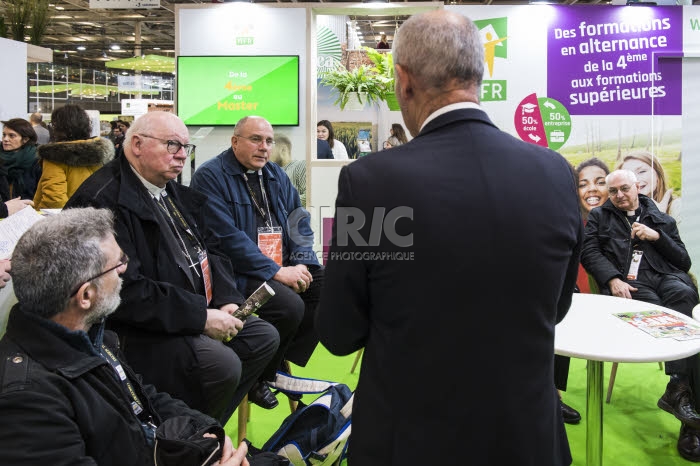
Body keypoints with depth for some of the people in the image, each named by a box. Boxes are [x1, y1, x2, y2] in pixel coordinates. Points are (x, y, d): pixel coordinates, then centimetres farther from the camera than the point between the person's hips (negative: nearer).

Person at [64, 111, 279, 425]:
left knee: (264, 337, 8)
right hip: (139, 328, -10)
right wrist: (201, 317, -24)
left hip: (195, 313, 10)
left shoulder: (174, 192, 11)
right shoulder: (102, 199, -19)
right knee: (222, 364, -26)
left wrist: (226, 301, -5)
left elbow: (208, 252, 13)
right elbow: (126, 290, -26)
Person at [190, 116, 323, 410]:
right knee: (290, 306, -28)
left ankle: (282, 362, 3)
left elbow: (299, 221, 11)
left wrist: (300, 265, -8)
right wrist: (276, 272, -22)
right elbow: (227, 237, -19)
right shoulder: (210, 176, -9)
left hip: (284, 266, 8)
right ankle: (258, 377, -1)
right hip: (241, 273, -8)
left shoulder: (275, 175, 14)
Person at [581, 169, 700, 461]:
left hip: (665, 276, 1)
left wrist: (657, 237, 2)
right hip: (627, 281, -1)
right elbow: (589, 252, 6)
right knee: (657, 309, -33)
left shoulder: (662, 220, 25)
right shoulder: (599, 217, 22)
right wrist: (613, 279, -11)